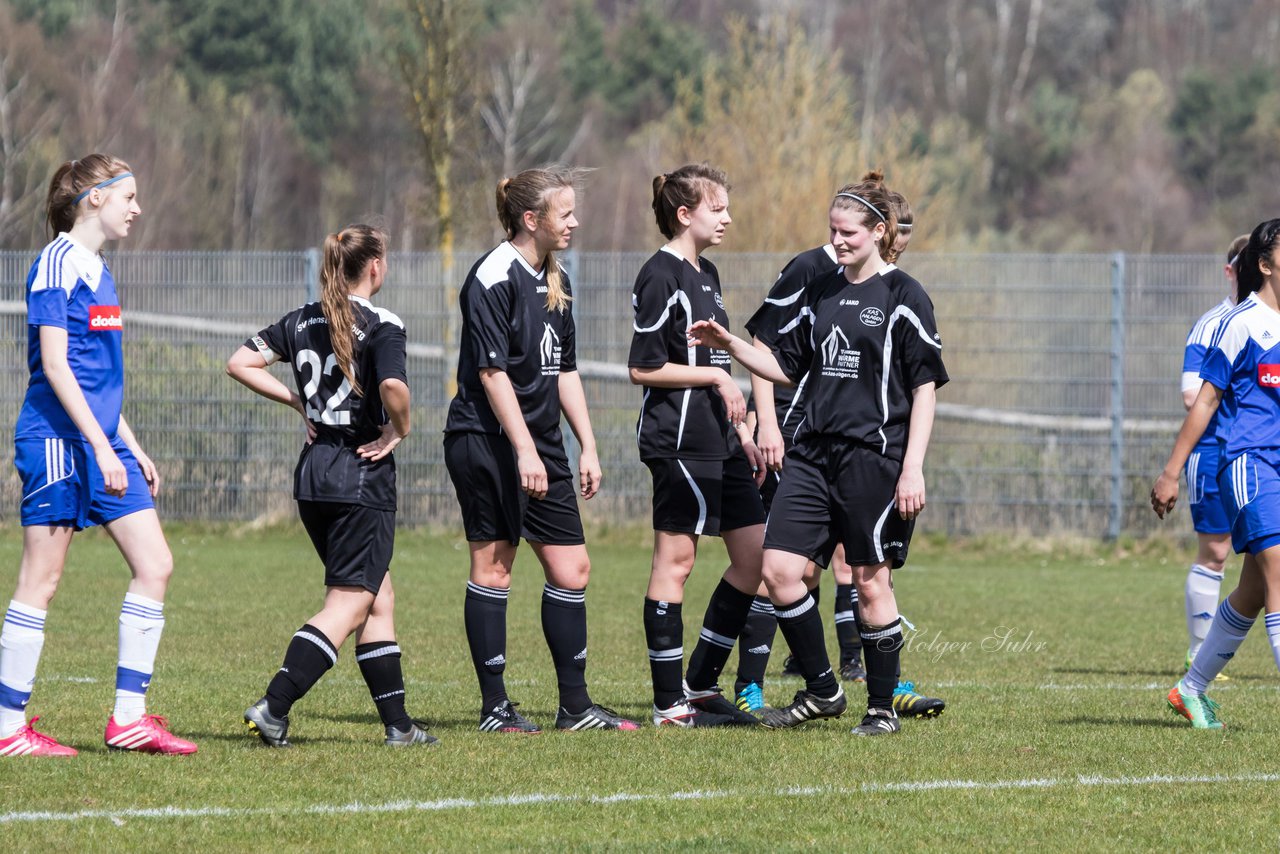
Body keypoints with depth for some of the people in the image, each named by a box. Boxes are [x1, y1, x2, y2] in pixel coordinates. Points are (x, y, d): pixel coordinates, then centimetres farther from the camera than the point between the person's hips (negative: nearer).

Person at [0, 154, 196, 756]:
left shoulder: (97, 271, 17)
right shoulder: (57, 265, -11)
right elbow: (55, 365, -17)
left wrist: (132, 450, 22)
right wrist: (101, 446, -22)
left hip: (103, 443, 9)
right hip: (57, 440, -9)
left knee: (155, 565, 2)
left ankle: (128, 717, 5)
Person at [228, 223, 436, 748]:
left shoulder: (304, 321, 8)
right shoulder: (382, 326, -11)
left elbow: (240, 364, 5)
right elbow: (392, 387, -28)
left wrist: (297, 402, 10)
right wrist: (397, 431, -9)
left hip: (313, 472, 7)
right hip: (363, 475, -7)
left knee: (379, 597, 17)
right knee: (348, 604, -4)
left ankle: (397, 723, 18)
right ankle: (274, 707, -16)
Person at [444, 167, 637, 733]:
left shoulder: (556, 281, 15)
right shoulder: (494, 277, -12)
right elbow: (492, 371, -17)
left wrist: (588, 446, 16)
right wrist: (524, 451, -20)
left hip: (540, 444, 8)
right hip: (486, 441, -8)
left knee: (572, 568, 4)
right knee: (493, 565, -3)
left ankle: (575, 705, 10)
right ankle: (494, 708, 3)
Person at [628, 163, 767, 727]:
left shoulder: (705, 275, 17)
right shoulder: (661, 277, -11)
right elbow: (643, 368, -14)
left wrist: (740, 430, 21)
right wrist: (715, 376, -13)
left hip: (717, 439, 10)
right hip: (678, 440, -10)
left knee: (755, 551, 6)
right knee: (675, 558, -6)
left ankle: (700, 685, 13)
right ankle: (669, 705, -2)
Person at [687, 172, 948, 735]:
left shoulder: (903, 297, -4)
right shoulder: (819, 294, 13)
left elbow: (925, 387, -6)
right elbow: (787, 367, 20)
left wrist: (913, 468, -12)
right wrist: (730, 345, 5)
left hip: (875, 456, -6)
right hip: (814, 452, 6)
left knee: (871, 582, -2)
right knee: (779, 570, -3)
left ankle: (882, 709, 10)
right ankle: (821, 691, 11)